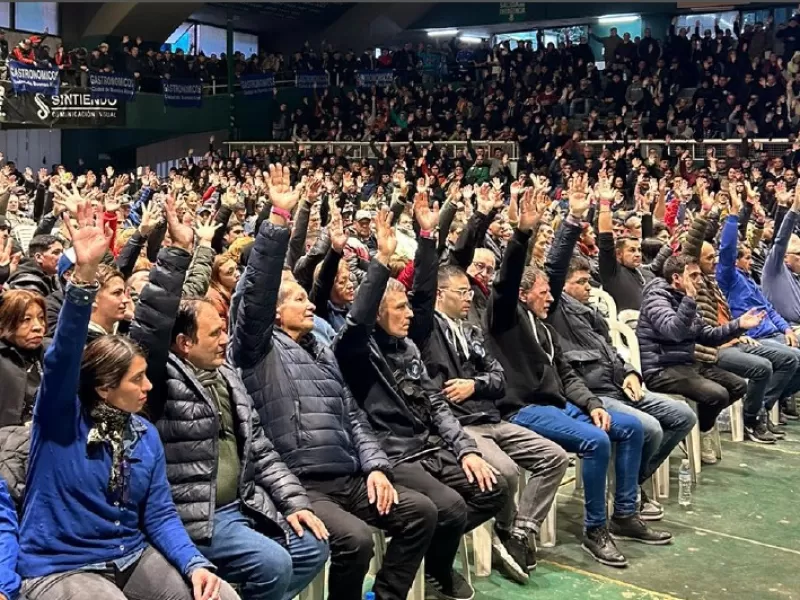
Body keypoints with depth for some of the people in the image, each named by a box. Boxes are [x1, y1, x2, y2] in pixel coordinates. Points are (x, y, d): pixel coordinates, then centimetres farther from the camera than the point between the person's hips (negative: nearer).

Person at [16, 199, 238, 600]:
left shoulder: (145, 434, 6)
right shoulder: (61, 418, -8)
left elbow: (160, 515, 5)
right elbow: (63, 356, -25)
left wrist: (194, 564, -12)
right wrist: (84, 275, -38)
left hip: (133, 557, 5)